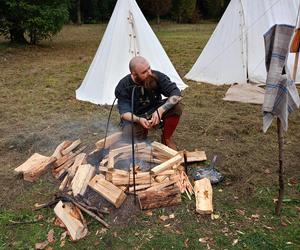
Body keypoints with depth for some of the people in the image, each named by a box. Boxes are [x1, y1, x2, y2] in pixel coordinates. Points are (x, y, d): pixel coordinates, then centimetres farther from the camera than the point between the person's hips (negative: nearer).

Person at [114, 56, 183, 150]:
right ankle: (143, 132, 5)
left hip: (154, 113, 2)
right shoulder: (123, 86, -19)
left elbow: (176, 94, -22)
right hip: (135, 118, -2)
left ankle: (166, 139, -4)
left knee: (176, 106, -25)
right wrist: (139, 119, -42)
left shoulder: (157, 76, -17)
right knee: (130, 136, -33)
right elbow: (124, 112, -21)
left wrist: (160, 110, -36)